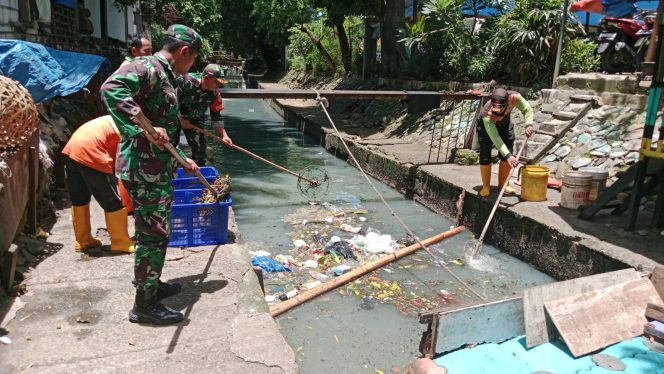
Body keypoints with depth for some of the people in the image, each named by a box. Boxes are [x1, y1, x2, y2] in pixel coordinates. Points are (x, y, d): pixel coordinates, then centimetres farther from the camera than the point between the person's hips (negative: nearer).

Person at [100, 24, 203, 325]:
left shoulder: (164, 75, 19)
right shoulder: (147, 67, -13)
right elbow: (111, 89, -33)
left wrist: (182, 159, 33)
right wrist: (144, 128, -36)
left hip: (156, 168, 10)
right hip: (143, 168, -10)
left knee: (156, 232, 20)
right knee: (153, 234, -3)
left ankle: (152, 285, 36)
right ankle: (144, 305, 10)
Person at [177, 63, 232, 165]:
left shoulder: (214, 93, -15)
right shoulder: (187, 81, -32)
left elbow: (216, 116, -8)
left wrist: (224, 135, -17)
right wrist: (180, 118, -23)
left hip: (195, 119, 4)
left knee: (200, 147, 3)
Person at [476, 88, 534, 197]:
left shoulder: (514, 98, -36)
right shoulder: (487, 114, -44)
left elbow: (527, 110, -17)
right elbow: (495, 138, -46)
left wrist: (528, 124, -35)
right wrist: (508, 155, -54)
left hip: (505, 123, 4)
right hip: (486, 125, -3)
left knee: (506, 156, 1)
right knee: (485, 157, -9)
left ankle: (503, 184, 18)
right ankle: (486, 187, 6)